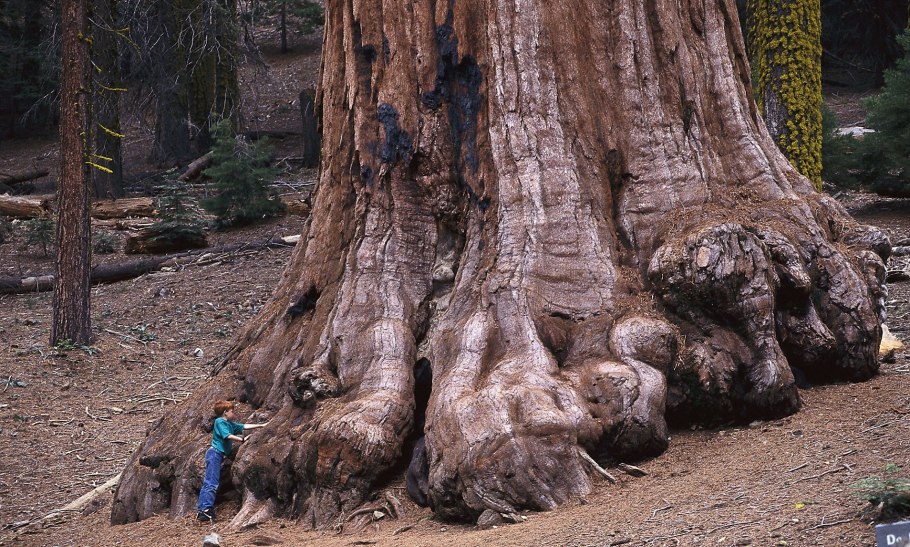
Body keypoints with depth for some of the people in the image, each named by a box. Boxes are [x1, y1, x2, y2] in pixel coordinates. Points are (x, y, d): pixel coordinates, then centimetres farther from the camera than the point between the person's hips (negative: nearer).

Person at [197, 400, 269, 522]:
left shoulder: (230, 424, 19)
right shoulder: (220, 422, -7)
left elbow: (244, 426, 24)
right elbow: (228, 436, -19)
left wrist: (261, 425, 24)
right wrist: (242, 440, -19)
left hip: (218, 455, 10)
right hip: (215, 453, -10)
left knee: (208, 483, 6)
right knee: (212, 483, -15)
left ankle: (201, 510, 5)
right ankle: (206, 509, -20)